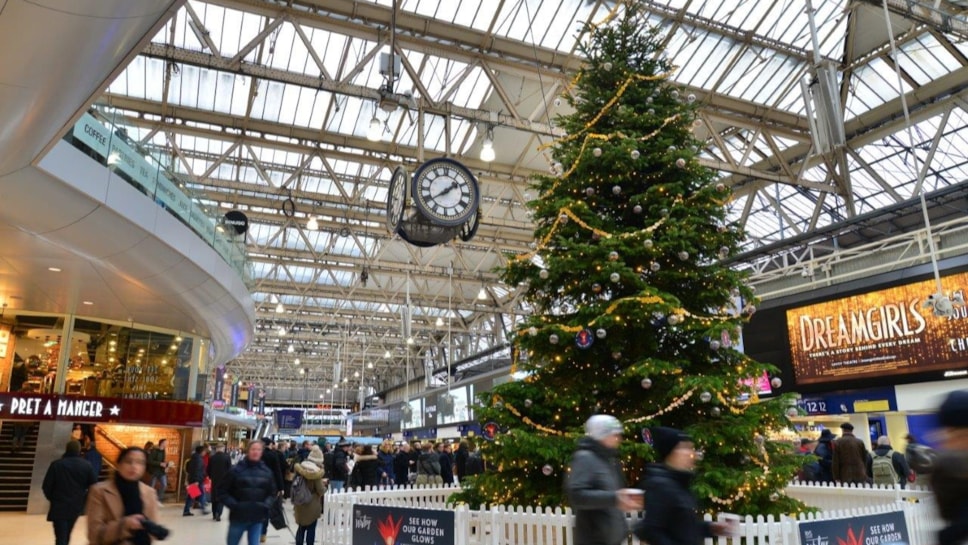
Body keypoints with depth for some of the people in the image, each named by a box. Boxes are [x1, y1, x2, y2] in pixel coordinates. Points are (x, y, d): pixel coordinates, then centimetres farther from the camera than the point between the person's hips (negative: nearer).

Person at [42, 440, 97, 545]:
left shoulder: (56, 464, -8)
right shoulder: (87, 466, -2)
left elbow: (46, 486, -6)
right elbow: (93, 486, -2)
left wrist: (52, 498, 13)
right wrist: (83, 499, 14)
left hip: (59, 506, -3)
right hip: (76, 506, 3)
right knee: (66, 535, 24)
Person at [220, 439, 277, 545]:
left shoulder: (266, 472, 3)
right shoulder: (236, 469, -6)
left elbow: (272, 493, 11)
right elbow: (223, 491, -2)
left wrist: (266, 505, -6)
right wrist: (234, 505, -13)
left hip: (257, 518, 1)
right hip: (238, 517, -1)